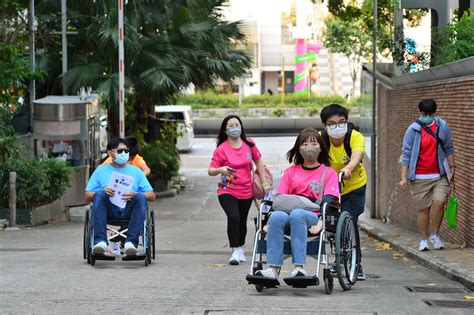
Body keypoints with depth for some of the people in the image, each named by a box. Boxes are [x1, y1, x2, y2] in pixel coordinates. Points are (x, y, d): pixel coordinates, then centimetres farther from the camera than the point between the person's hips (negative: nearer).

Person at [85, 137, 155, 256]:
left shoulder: (136, 171, 21)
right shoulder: (101, 171, 19)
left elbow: (151, 196, 13)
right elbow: (87, 196, 12)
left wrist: (135, 195, -8)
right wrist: (103, 192, -10)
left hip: (129, 211, 0)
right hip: (109, 212, 0)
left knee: (140, 198, -30)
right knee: (99, 194, -30)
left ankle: (131, 241, -40)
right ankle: (100, 241, -39)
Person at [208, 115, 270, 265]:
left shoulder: (249, 144, 0)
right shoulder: (221, 149, -9)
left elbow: (258, 162, 12)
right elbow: (210, 171, -9)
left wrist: (265, 183, 11)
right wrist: (220, 170, -31)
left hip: (246, 191, 4)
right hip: (227, 191, -4)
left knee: (242, 221, 13)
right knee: (233, 217, -22)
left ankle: (240, 248, 35)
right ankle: (235, 251, -15)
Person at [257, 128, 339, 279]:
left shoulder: (328, 173, 15)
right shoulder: (291, 171, 24)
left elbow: (328, 200, -1)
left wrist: (321, 222, -20)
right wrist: (270, 221, -6)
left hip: (313, 217, -3)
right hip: (288, 212, 3)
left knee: (297, 214, -37)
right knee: (276, 216, -32)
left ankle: (299, 267, -44)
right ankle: (273, 268, -40)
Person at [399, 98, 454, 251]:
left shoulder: (442, 126, 3)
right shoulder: (413, 129, -3)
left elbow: (448, 149, 13)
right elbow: (406, 154, -2)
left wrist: (452, 168, 10)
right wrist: (404, 177, -7)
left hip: (439, 175, 1)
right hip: (419, 177, -1)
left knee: (439, 202, -16)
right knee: (423, 209, 4)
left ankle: (435, 235, 2)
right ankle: (423, 240, 18)